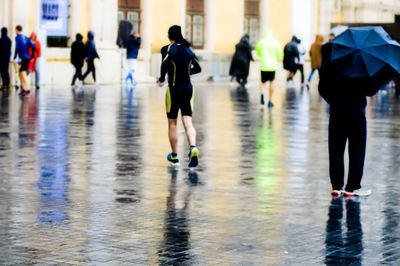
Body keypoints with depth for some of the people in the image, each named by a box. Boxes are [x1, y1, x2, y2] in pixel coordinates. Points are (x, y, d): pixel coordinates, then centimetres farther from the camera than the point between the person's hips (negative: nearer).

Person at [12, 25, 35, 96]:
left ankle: (28, 89, -24)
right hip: (28, 58, 8)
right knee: (21, 73, 16)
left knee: (23, 73, -12)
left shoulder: (17, 38, -4)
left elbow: (17, 48, -14)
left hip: (23, 58, -8)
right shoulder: (26, 38, 15)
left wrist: (14, 58, -13)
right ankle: (23, 89, 15)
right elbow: (33, 47, 7)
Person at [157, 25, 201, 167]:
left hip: (174, 88, -4)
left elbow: (165, 64, -25)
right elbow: (198, 68, 16)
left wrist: (161, 79, -10)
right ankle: (193, 148, -26)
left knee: (172, 123, 10)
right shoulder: (188, 49, 10)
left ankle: (174, 155, 17)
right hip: (188, 88, 4)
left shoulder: (168, 48, -6)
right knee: (188, 122, -1)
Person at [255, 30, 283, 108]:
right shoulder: (276, 43, -1)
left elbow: (258, 53, 13)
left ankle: (262, 93, -23)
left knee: (263, 83, 10)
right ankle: (270, 101, 16)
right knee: (271, 82, 16)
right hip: (273, 66, 0)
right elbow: (280, 55, 1)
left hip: (263, 66, 0)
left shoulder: (260, 42, 0)